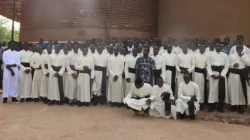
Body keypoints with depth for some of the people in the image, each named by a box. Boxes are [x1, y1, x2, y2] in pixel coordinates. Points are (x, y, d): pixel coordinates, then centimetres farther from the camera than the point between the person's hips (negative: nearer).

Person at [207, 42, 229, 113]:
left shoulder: (225, 56, 5)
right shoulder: (211, 55, 5)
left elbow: (226, 66, 1)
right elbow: (208, 66, 2)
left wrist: (221, 75, -10)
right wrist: (211, 74, -10)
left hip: (222, 74, 0)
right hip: (213, 74, 0)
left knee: (222, 90, -2)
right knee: (212, 89, -1)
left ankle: (221, 107, 9)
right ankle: (211, 106, 7)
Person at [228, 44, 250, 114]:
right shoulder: (231, 55, 6)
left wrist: (242, 56, -11)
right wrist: (233, 65, -15)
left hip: (242, 75, 0)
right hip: (233, 74, 0)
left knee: (241, 90, 1)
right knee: (233, 89, 1)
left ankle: (241, 105, 10)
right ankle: (233, 104, 14)